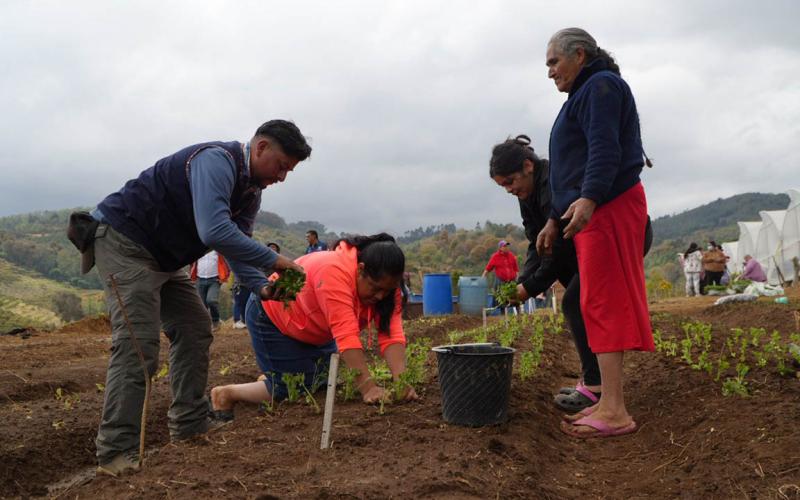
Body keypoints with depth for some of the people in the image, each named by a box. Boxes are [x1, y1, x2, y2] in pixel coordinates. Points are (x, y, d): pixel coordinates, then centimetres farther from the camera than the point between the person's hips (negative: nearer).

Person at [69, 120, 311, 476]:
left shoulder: (250, 191, 8)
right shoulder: (217, 161, -24)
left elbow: (236, 244, 8)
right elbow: (215, 232, -38)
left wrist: (261, 286, -10)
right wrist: (274, 261, -30)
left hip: (162, 257, 10)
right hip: (122, 241, -10)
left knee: (194, 329, 9)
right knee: (138, 345, -17)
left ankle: (189, 423, 17)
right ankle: (116, 452, -12)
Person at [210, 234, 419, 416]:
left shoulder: (384, 282, -17)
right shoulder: (334, 272, -39)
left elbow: (391, 333, -25)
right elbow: (346, 335, -44)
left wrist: (400, 380, -38)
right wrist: (368, 386, -47)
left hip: (313, 330, 8)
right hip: (271, 317, -8)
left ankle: (272, 378, 33)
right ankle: (226, 394, 11)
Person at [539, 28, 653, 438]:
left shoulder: (600, 86, -4)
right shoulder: (585, 94, 27)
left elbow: (605, 150, -20)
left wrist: (588, 198, -34)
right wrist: (554, 220, 25)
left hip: (608, 208, -10)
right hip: (592, 210, 10)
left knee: (603, 304, -14)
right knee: (604, 304, 8)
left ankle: (613, 411, -14)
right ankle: (609, 403, 12)